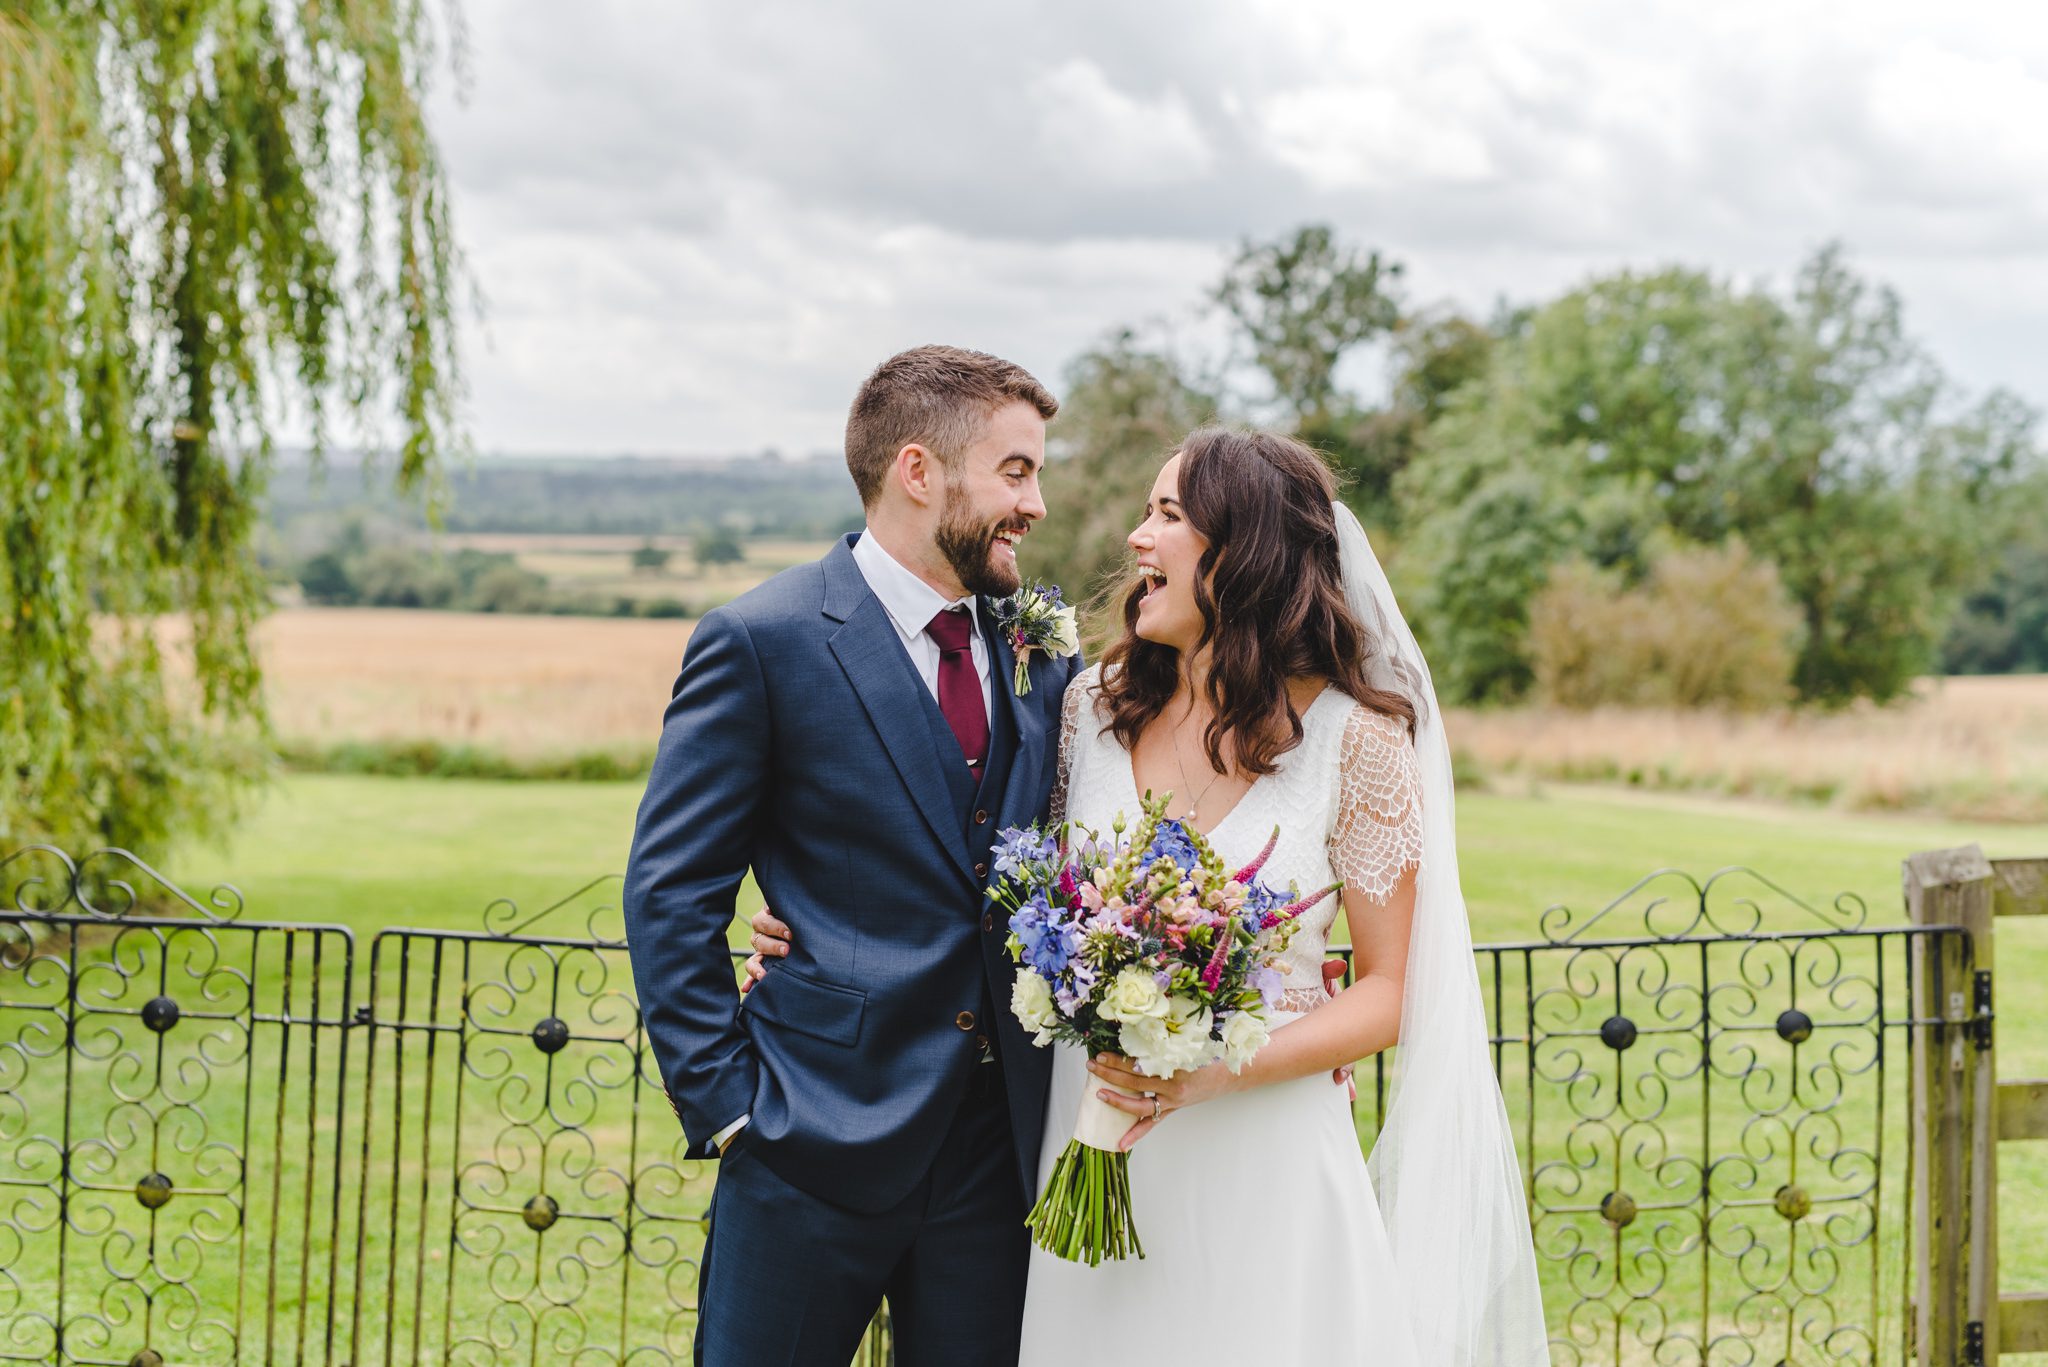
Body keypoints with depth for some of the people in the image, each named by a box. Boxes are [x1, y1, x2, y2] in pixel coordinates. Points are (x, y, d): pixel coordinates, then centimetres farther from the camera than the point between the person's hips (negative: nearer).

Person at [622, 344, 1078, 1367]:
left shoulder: (1042, 648, 8)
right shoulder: (762, 644, -7)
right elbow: (670, 895, -7)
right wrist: (726, 1105, -10)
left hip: (1002, 1139, 5)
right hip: (819, 1136, -4)